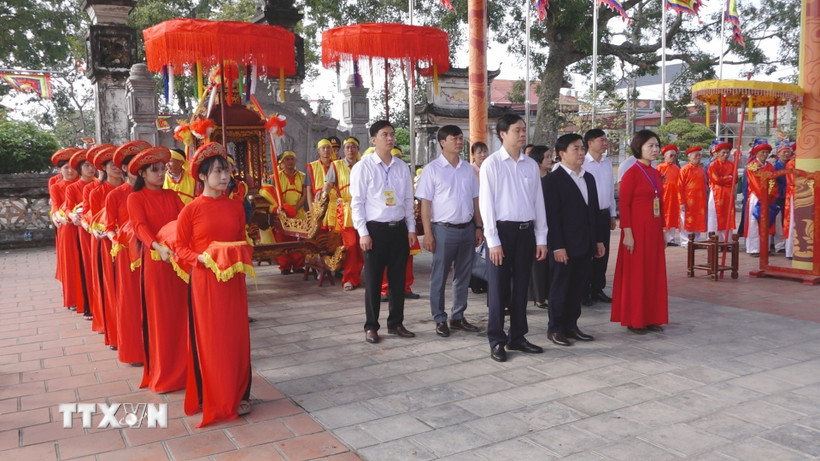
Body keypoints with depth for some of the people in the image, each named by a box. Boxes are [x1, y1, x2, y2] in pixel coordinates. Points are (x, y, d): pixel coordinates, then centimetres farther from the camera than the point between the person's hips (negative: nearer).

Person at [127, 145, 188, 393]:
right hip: (154, 259, -4)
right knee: (158, 314, 1)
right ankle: (162, 373, 11)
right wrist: (158, 246, -32)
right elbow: (140, 226, -14)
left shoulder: (172, 196, 14)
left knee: (180, 312, 7)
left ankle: (182, 366, 20)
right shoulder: (136, 198, 0)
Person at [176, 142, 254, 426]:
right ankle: (212, 399, 15)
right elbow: (180, 248, -3)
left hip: (233, 280, 4)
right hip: (204, 281, -4)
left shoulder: (236, 207, 6)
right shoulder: (191, 209, -6)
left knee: (236, 337, 8)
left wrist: (242, 259, -4)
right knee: (208, 339, 3)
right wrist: (201, 258, -19)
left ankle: (237, 395, 21)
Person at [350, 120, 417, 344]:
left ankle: (396, 323, 24)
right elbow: (357, 202, -7)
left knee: (398, 279, 11)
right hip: (375, 229, -4)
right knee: (373, 280, 4)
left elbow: (408, 200, 12)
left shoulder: (402, 167, 8)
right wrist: (363, 233, -12)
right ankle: (371, 326, 17)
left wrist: (411, 228, 7)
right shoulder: (363, 167, -5)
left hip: (399, 228, 4)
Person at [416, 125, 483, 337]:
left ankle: (458, 317, 26)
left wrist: (479, 227, 8)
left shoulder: (468, 169, 10)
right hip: (444, 230, -5)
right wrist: (428, 233, -12)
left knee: (463, 276, 13)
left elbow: (475, 200, 13)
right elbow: (425, 203, -7)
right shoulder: (432, 169, -5)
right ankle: (440, 320, 16)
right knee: (439, 278, 4)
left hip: (467, 228, 5)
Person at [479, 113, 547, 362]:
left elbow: (538, 202, 10)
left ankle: (517, 337, 25)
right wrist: (493, 241, -11)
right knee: (499, 288, 3)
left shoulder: (531, 165, 8)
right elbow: (486, 204, -7)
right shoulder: (491, 164, -5)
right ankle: (497, 341, 14)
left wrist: (541, 238, 7)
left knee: (521, 287, 12)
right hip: (503, 230, -4)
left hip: (526, 231, 4)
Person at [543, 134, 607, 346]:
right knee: (560, 288, 3)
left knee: (579, 287, 11)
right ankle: (555, 328, 14)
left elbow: (595, 210, 17)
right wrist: (557, 246, -17)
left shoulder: (588, 178, 14)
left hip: (586, 245, 7)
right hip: (565, 247, -7)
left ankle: (571, 325, 23)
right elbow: (551, 216, -14)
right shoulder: (552, 180, -9)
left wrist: (599, 240, 12)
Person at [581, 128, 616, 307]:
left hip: (604, 213, 6)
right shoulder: (582, 163, -11)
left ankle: (598, 289, 21)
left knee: (603, 253, 10)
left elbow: (611, 190, 15)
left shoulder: (607, 163, 10)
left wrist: (613, 214, 14)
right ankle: (584, 291, 10)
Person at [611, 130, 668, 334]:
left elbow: (660, 203, 17)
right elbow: (624, 205, -14)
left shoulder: (656, 174, 12)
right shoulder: (632, 173, -10)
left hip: (654, 230, 8)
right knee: (635, 274, 0)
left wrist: (662, 230, 15)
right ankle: (634, 320, 10)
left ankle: (650, 318, 20)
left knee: (654, 273, 10)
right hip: (637, 230, -7)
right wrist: (627, 233, -18)